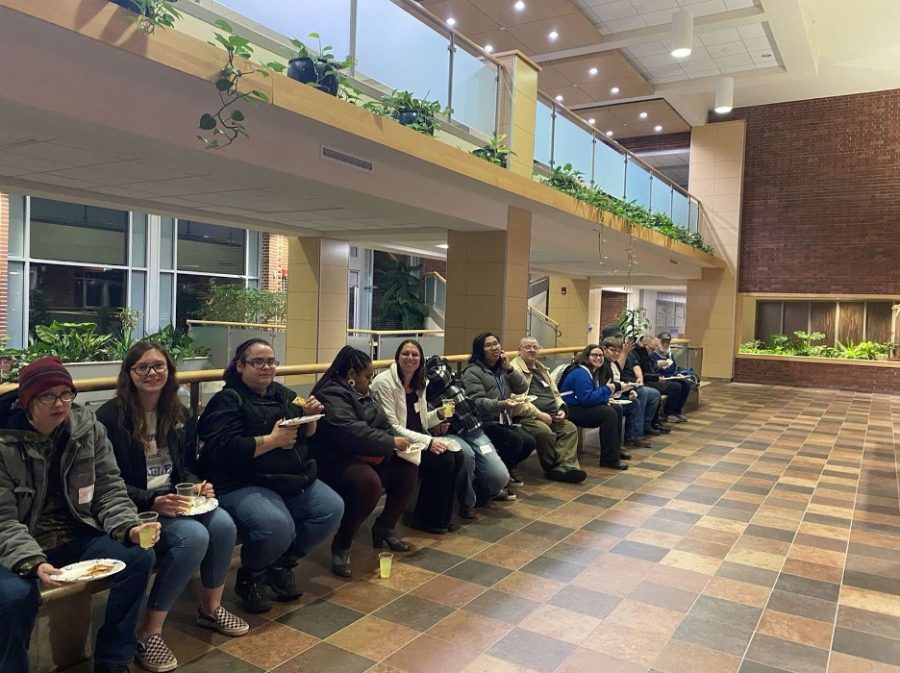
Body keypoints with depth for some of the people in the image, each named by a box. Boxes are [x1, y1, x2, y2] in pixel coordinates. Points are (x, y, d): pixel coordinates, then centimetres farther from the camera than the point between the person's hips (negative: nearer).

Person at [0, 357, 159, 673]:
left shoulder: (89, 429, -4)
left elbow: (110, 489, -3)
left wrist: (129, 528, -22)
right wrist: (33, 563, -33)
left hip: (75, 534, 3)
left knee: (140, 557, -18)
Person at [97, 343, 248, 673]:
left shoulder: (177, 413, 9)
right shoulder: (110, 416, -10)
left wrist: (196, 485, -6)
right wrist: (152, 502, -25)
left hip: (174, 499, 6)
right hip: (135, 507, -6)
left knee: (223, 524, -22)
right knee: (194, 536, -31)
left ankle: (211, 607, 4)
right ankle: (149, 632, -15)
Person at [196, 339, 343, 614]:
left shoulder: (284, 394, 14)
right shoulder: (227, 400, -5)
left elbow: (308, 438, 18)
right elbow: (224, 450, -18)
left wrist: (310, 416, -3)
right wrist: (272, 440, -20)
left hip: (293, 479, 7)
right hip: (242, 485, -7)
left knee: (333, 508, -11)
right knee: (277, 526, -32)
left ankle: (282, 565, 11)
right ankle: (250, 577, 2)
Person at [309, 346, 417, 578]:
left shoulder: (359, 393, 15)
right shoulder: (332, 395, -17)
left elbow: (382, 424, 17)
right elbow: (353, 433, -29)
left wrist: (398, 439, -4)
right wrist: (392, 443, -21)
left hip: (366, 457, 10)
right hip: (337, 460, -10)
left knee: (409, 468, 3)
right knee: (369, 483, -36)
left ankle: (385, 527, 16)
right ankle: (341, 544, -17)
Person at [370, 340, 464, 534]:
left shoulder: (420, 383, 9)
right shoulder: (384, 382, -14)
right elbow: (391, 427, -19)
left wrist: (438, 414, -6)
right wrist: (428, 442, -23)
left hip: (418, 440, 7)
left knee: (456, 455, -14)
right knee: (443, 461, -22)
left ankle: (443, 516, 3)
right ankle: (426, 519, -3)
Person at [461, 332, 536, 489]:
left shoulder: (501, 368, 14)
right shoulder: (473, 372, -11)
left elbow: (522, 388, 6)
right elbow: (477, 402, -22)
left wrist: (509, 369, -6)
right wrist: (501, 404, -36)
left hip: (503, 420, 8)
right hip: (484, 423, -7)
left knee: (530, 443, -8)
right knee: (515, 441, -25)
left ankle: (507, 470, 17)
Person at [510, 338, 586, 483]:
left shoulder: (543, 369, 25)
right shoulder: (514, 368, -4)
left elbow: (555, 393, 28)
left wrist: (561, 409, 6)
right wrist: (539, 414, -18)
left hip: (551, 415, 8)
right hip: (527, 416, -8)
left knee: (570, 428, -17)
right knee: (545, 431, -32)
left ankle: (565, 466, -24)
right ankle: (553, 468, -11)